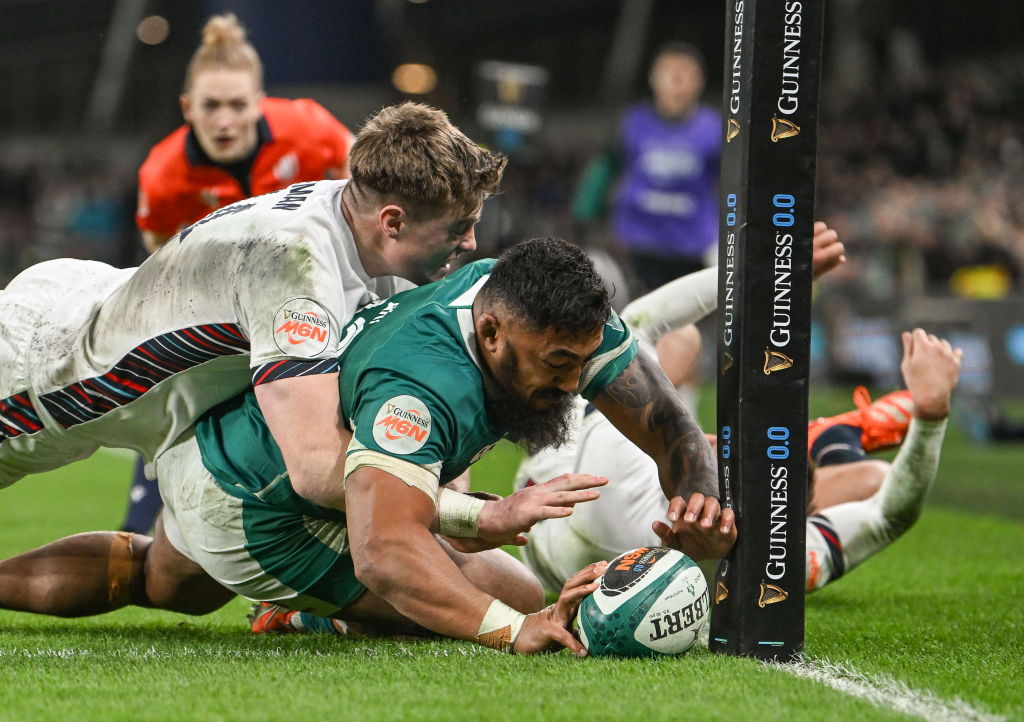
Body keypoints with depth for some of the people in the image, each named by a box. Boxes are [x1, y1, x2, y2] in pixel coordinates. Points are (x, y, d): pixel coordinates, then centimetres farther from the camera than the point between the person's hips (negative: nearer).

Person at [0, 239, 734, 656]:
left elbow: (672, 427, -15)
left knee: (169, 581, 41)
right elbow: (384, 553, -57)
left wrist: (699, 508, -36)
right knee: (518, 600, -7)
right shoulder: (421, 386, -44)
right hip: (252, 514, -8)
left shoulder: (555, 313, -19)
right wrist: (517, 630, -66)